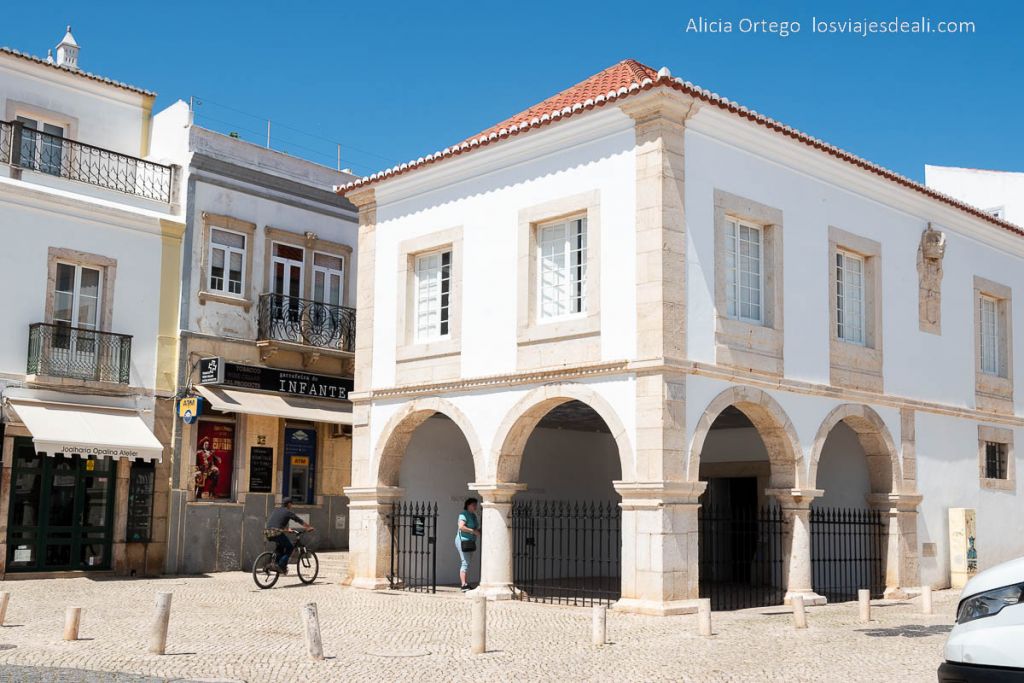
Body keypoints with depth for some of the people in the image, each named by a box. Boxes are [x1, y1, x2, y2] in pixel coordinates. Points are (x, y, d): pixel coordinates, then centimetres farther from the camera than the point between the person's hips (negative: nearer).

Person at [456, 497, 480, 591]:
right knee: (465, 563, -12)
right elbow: (461, 527, -26)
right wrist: (473, 531, -25)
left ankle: (466, 584, 14)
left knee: (468, 563, 10)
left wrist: (479, 531, 8)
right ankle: (464, 585, -14)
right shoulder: (463, 514, -12)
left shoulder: (473, 515, 16)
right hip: (463, 541, -9)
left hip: (470, 542, 9)